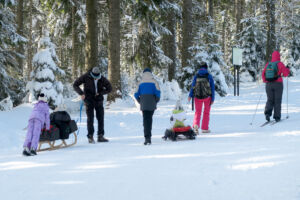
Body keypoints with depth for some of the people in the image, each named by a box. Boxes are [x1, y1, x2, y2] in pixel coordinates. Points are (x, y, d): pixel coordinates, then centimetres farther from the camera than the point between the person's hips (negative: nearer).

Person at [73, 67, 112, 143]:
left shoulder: (102, 79, -5)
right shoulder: (86, 77, -9)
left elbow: (109, 88, 4)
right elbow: (75, 85, -3)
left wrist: (100, 93, -7)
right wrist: (81, 93, -16)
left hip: (99, 100, 3)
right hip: (89, 100, -3)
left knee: (101, 118, 1)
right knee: (90, 118, -6)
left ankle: (100, 136, 8)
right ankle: (90, 137, 0)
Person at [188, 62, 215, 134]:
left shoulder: (196, 76, -1)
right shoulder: (209, 76, -4)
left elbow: (193, 86, -5)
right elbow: (212, 88, -4)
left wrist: (190, 96, -2)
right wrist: (212, 99, 1)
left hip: (198, 97, 1)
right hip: (207, 97, -1)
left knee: (198, 112, 10)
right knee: (206, 113, 14)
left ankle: (196, 125, -16)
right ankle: (204, 128, 15)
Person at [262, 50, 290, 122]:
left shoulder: (267, 64, 4)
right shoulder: (280, 64, -7)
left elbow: (263, 74, 7)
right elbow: (285, 73, -7)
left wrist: (265, 81, 25)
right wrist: (287, 69, 15)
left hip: (268, 84, 3)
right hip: (278, 84, -3)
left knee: (270, 100, 10)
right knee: (277, 101, 5)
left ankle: (267, 113, -14)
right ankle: (277, 117, 4)